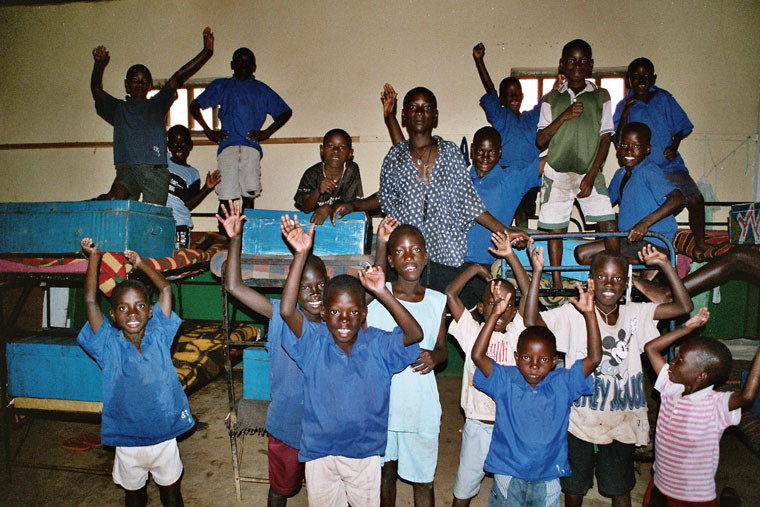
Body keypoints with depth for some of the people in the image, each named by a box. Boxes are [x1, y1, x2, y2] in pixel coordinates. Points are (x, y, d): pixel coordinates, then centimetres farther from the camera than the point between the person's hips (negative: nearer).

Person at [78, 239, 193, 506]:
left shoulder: (158, 338, -8)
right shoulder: (109, 346, -10)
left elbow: (165, 289, -7)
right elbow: (90, 301, -17)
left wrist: (141, 263, -4)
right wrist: (94, 258, -17)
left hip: (164, 437, 0)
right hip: (127, 442, 0)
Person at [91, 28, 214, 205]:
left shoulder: (157, 104, 19)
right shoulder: (118, 108, 23)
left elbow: (178, 78, 9)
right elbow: (96, 90, 9)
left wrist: (206, 52, 2)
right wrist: (99, 66, -11)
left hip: (155, 170, 0)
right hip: (127, 169, 0)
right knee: (113, 199, -30)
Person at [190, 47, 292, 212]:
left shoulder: (262, 90, 22)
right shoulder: (221, 86, 22)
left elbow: (285, 112, 21)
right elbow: (195, 106, 21)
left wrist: (266, 133, 8)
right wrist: (208, 131, 8)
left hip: (251, 146, 0)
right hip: (227, 146, 0)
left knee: (249, 195, -8)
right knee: (225, 196, -8)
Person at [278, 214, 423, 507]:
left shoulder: (377, 345, -12)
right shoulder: (314, 342, -14)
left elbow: (415, 334, -26)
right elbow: (287, 311, -29)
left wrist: (382, 293, -32)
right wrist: (300, 255, -35)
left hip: (365, 452, 0)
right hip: (320, 452, 0)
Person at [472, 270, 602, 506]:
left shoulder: (562, 384, -4)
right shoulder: (506, 381, -8)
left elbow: (594, 357, -10)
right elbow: (478, 355, -20)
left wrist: (589, 313, -19)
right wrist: (495, 314, -24)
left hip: (547, 478, 1)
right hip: (508, 475, -1)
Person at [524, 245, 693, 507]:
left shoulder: (635, 314, -1)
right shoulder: (573, 313, -13)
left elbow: (684, 306, -4)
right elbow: (531, 321, -26)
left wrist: (664, 264, -10)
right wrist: (537, 272, -29)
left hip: (621, 420, 2)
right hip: (581, 419, -2)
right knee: (574, 485, 18)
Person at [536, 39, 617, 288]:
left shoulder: (600, 96, 7)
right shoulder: (551, 99, 7)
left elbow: (606, 137, 3)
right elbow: (540, 141, 1)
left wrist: (591, 175, -7)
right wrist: (563, 117, -13)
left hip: (590, 171, 0)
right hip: (557, 172, 0)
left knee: (608, 225, -9)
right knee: (555, 229, 1)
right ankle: (557, 284, 10)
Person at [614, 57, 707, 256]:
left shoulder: (664, 99, 8)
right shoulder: (624, 105, 4)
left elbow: (681, 127, 14)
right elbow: (620, 141, -5)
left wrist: (674, 146, -4)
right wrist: (625, 114, -17)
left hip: (669, 165, 2)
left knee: (696, 200, -6)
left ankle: (700, 247, 11)